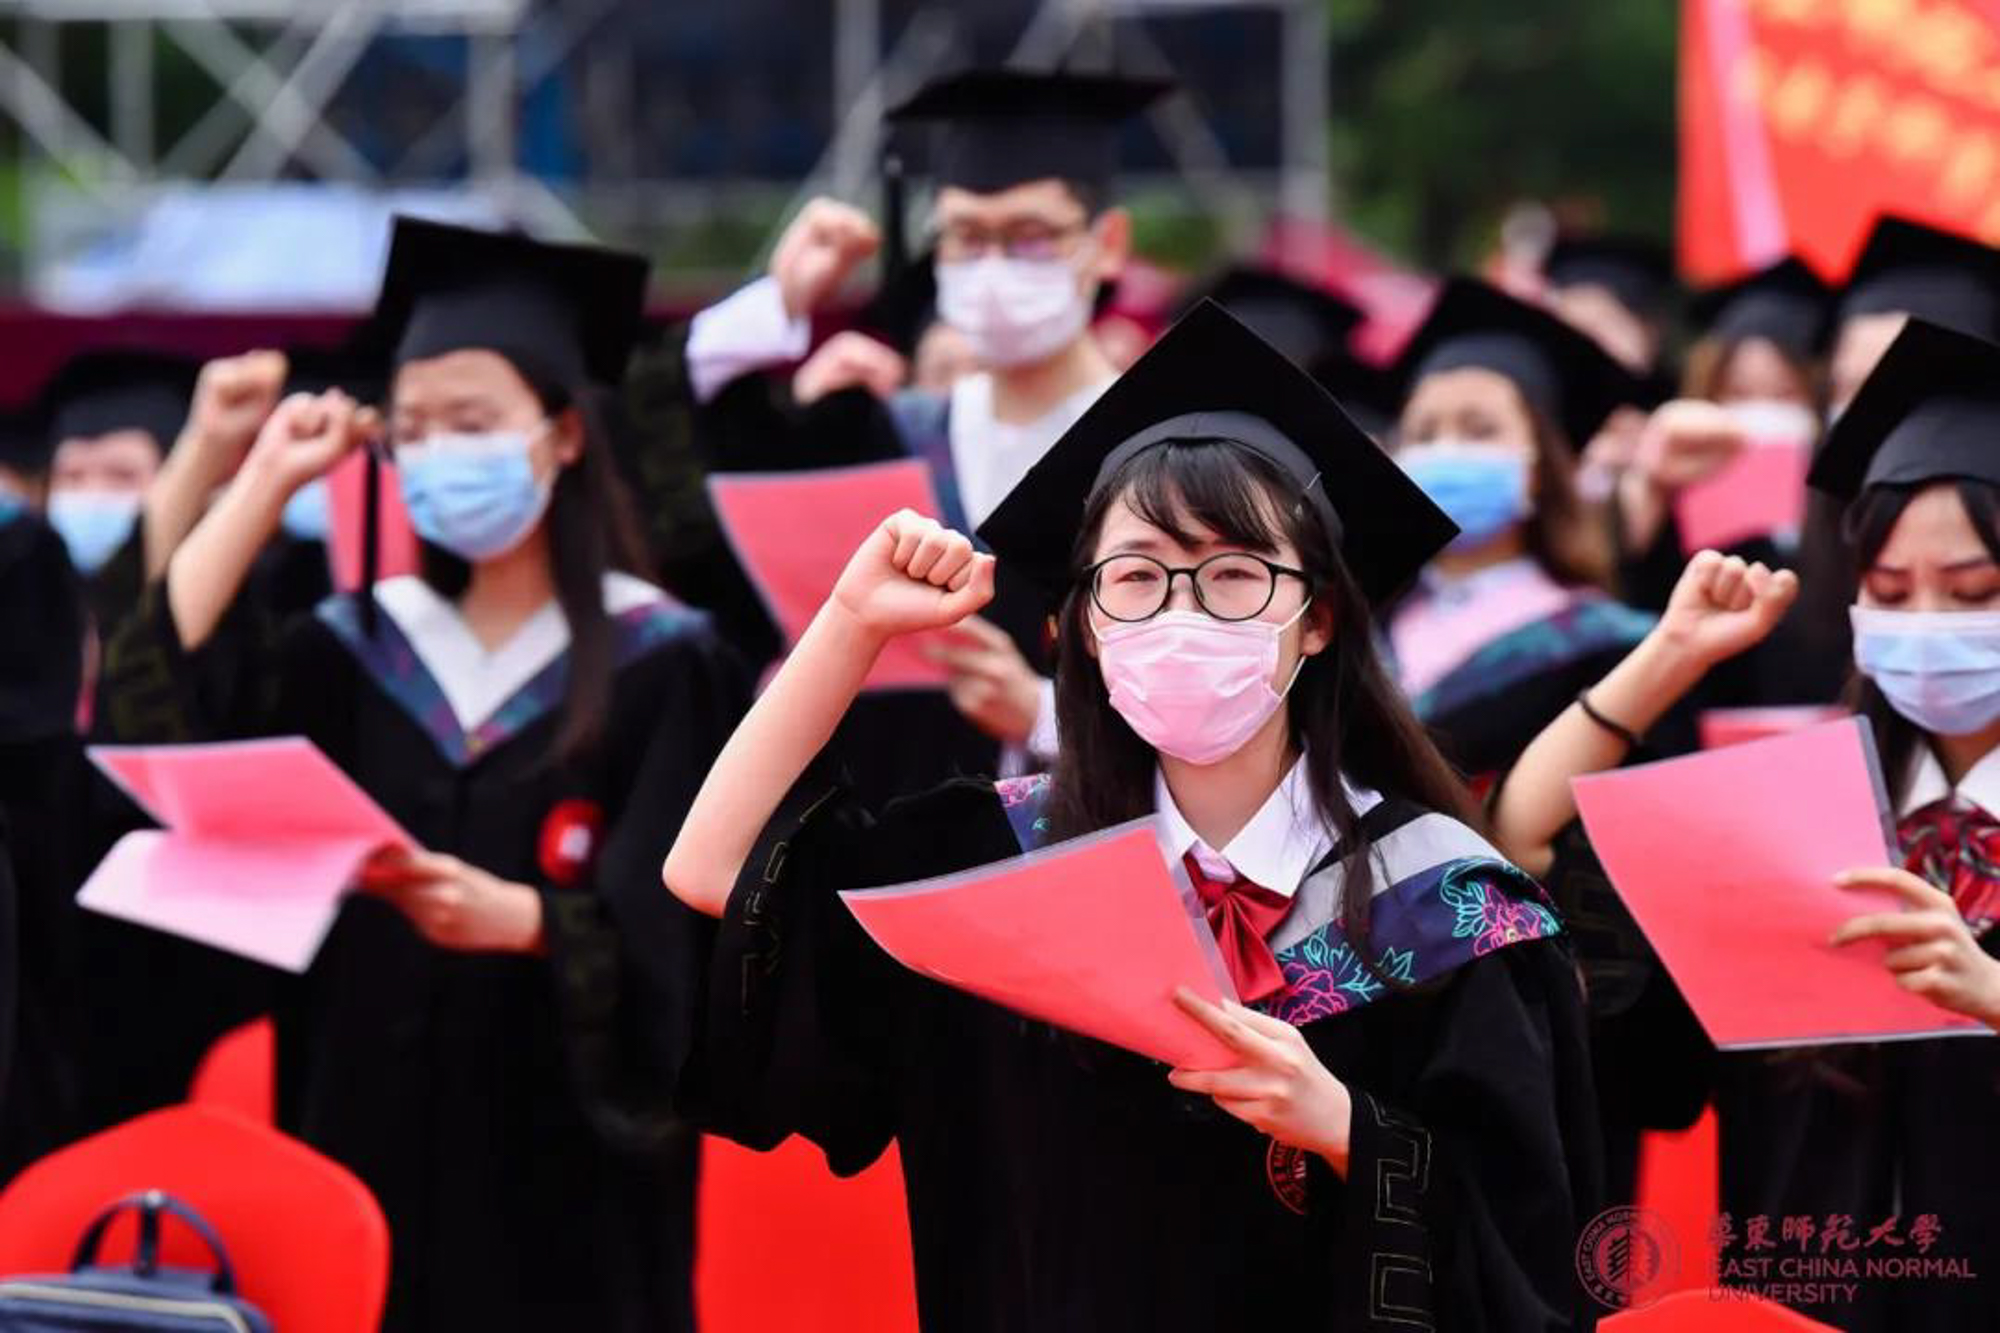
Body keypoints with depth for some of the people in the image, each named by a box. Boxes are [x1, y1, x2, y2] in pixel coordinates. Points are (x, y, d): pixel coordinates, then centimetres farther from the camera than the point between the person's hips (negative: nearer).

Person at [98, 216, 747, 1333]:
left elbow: (663, 937, -11)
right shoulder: (362, 647, 11)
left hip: (564, 1168, -4)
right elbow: (154, 721, -4)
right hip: (370, 1139, 4)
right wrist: (261, 489, 0)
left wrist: (514, 917, -30)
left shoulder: (663, 663, -2)